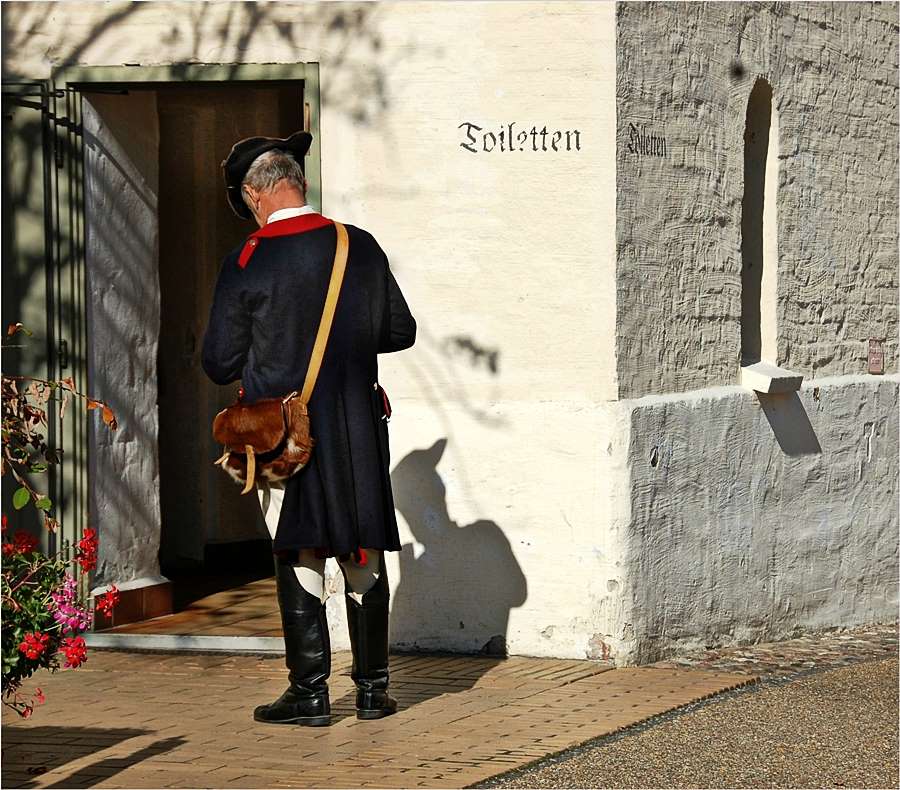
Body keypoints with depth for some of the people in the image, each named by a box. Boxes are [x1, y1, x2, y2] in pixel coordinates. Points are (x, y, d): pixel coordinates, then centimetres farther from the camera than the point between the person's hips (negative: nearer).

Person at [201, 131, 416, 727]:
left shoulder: (246, 265, -11)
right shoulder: (362, 248, -1)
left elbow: (220, 363, -6)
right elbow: (401, 332, 9)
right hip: (359, 426, 3)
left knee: (300, 559, 4)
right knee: (364, 558, 11)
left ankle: (310, 693, 6)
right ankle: (373, 689, 16)